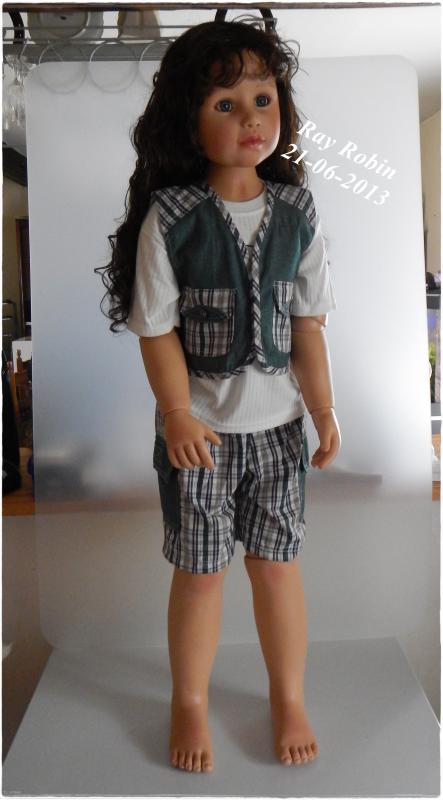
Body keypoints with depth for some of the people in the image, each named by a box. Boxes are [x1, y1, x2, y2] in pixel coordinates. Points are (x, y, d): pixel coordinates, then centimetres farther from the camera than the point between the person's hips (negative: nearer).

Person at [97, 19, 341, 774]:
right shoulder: (169, 216, -11)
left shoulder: (296, 209, -1)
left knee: (276, 564, 13)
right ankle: (190, 703, 35)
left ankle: (289, 698, 37)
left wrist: (324, 408, -1)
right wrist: (178, 415, -13)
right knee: (200, 569, 11)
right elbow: (158, 327, -9)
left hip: (278, 422, 3)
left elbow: (308, 320, 1)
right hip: (199, 428, -2)